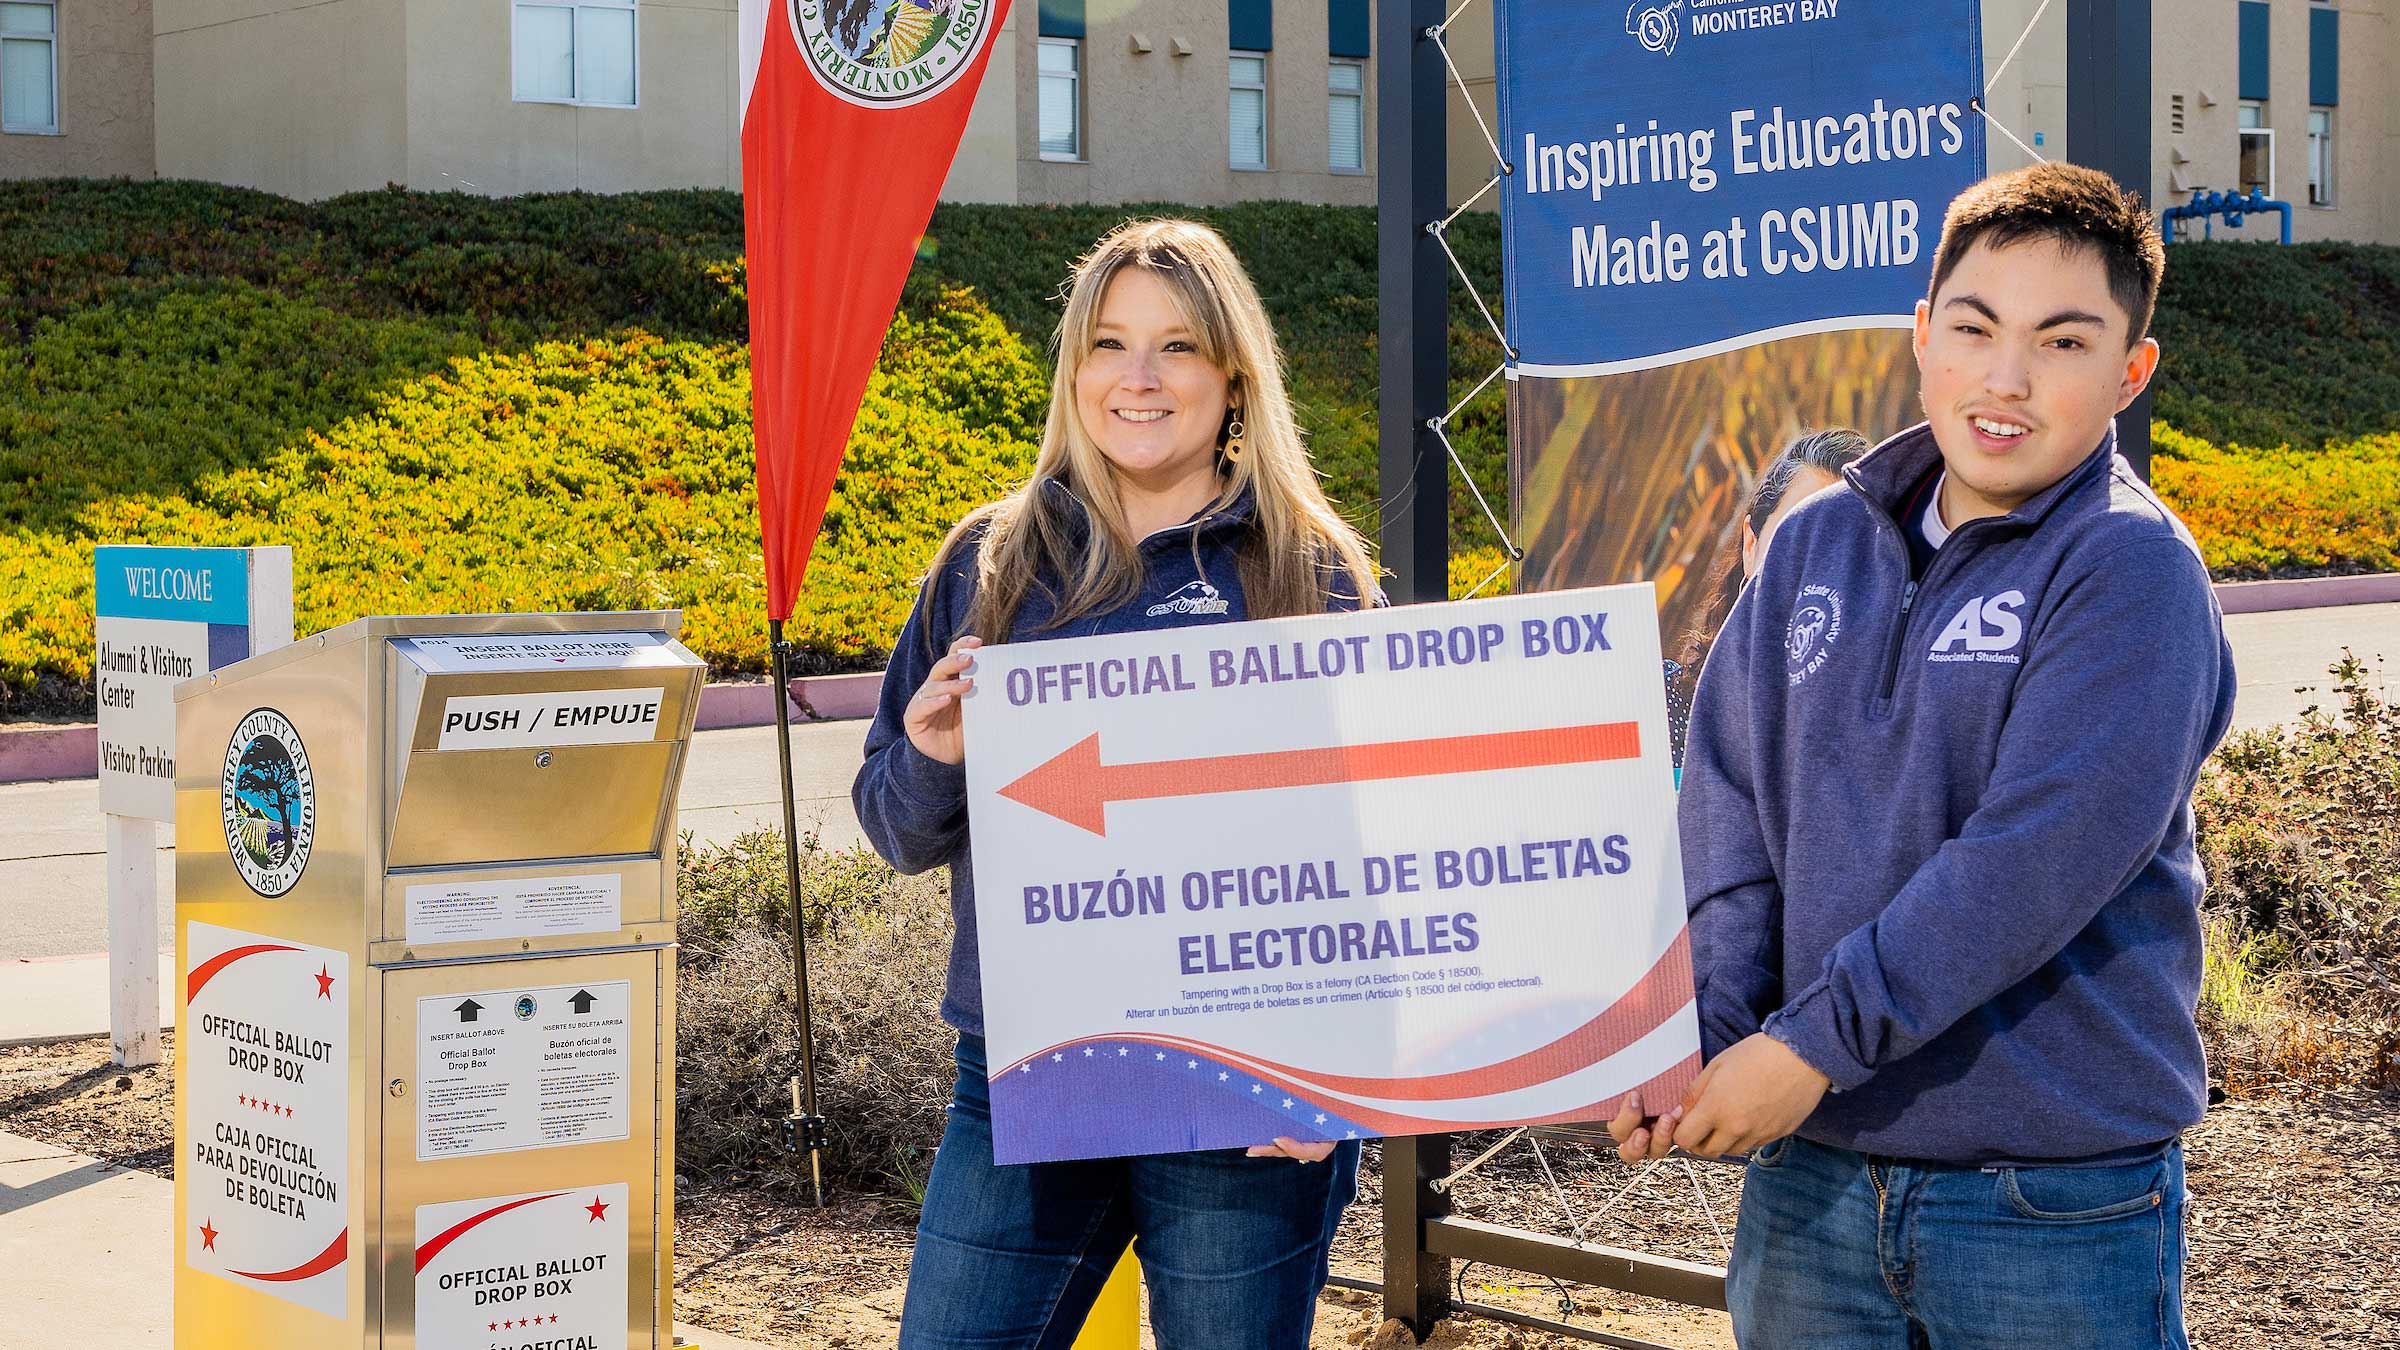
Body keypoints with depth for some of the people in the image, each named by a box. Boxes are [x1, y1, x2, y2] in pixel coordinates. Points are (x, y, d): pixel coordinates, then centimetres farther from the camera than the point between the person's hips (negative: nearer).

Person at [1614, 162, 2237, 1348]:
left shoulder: (2134, 573, -10)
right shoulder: (1818, 548, 8)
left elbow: (2030, 859, -19)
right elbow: (1729, 804, 3)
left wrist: (1816, 1040, -20)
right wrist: (1696, 1032, -12)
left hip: (2057, 1204, -5)